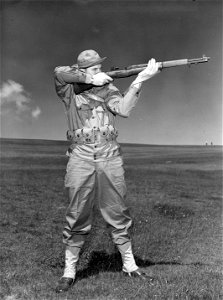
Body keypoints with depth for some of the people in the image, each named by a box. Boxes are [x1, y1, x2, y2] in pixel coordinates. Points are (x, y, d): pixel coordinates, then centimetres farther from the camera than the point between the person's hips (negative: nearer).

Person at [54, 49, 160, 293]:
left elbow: (123, 109, -5)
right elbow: (59, 72, -10)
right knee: (77, 216, 2)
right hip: (80, 157, -2)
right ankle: (69, 271, 14)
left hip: (109, 157, 2)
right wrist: (90, 79, -8)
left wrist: (139, 80, -14)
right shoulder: (70, 90, 10)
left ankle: (129, 264, 21)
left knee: (117, 213, 8)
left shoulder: (107, 89, 12)